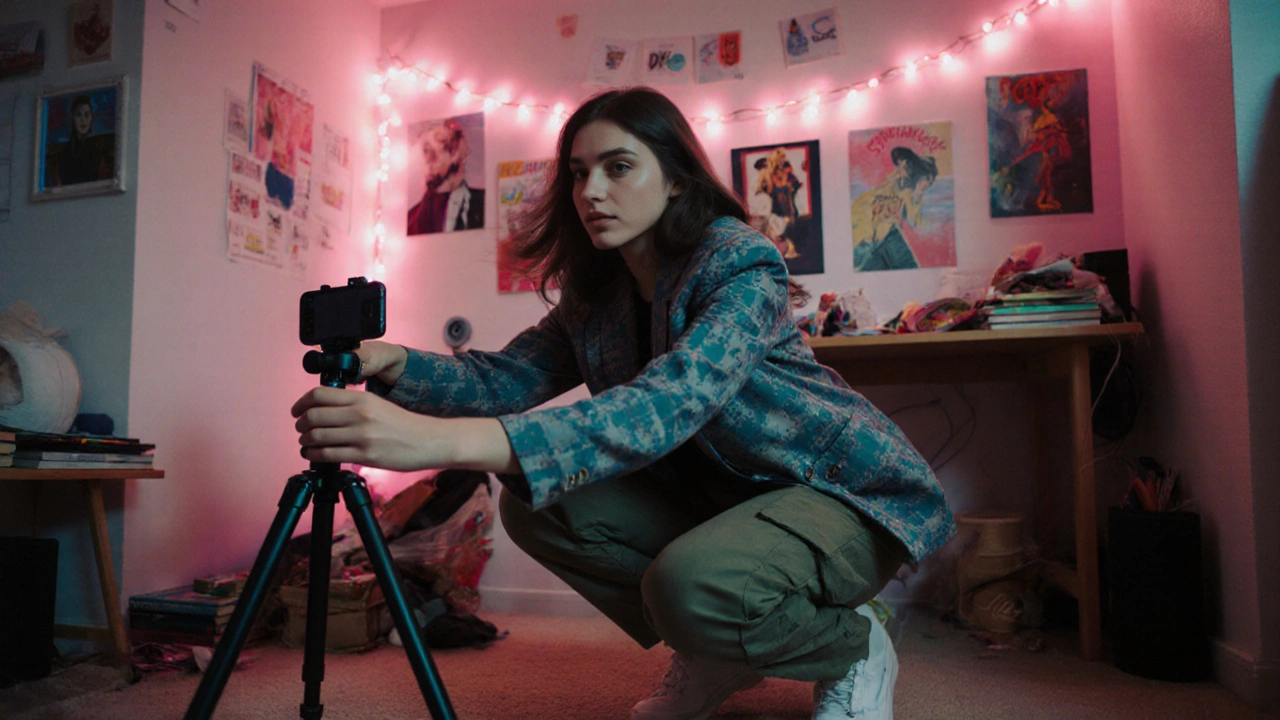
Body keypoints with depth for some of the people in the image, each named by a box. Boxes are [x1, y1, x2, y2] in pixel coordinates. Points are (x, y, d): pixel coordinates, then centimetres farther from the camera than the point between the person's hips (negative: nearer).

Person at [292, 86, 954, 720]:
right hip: (717, 490, 7)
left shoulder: (741, 265, -23)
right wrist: (393, 363, -28)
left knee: (692, 582, -36)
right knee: (533, 503, -10)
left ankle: (856, 647, -1)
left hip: (845, 490, -6)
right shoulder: (594, 293, 0)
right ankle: (716, 659, 8)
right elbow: (508, 377, -6)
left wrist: (445, 440, -50)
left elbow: (667, 403, -40)